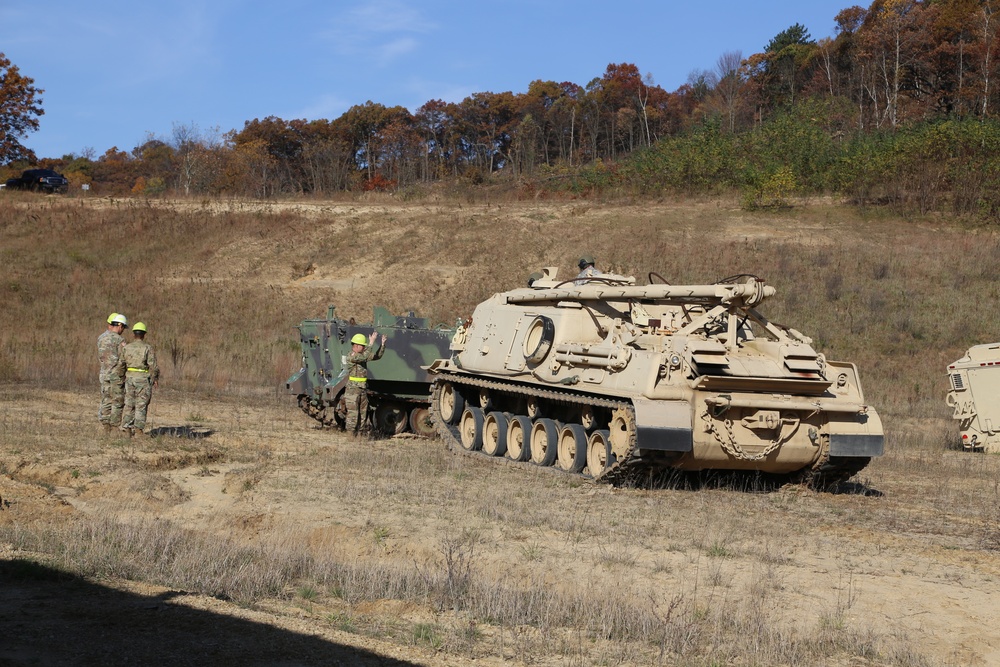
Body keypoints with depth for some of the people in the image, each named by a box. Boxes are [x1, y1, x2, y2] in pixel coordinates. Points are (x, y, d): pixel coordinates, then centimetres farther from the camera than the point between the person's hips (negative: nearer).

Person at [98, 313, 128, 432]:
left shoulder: (100, 338, 8)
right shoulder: (119, 340, -14)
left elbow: (100, 357, 12)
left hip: (104, 373, 6)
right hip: (117, 374, -6)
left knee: (106, 401, 9)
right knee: (118, 402, 0)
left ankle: (105, 426, 6)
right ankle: (115, 427, 0)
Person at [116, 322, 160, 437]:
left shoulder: (127, 348, 2)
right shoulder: (147, 348, -8)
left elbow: (121, 365, 3)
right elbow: (153, 365, -11)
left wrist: (124, 376, 18)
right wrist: (156, 378, 2)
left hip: (130, 378, 3)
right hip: (143, 379, -3)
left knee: (129, 404, 10)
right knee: (141, 405, 1)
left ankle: (127, 427, 4)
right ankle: (139, 428, -4)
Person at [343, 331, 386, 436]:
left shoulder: (362, 355, 11)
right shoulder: (351, 357, -14)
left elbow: (377, 356, 14)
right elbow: (365, 357, -30)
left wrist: (383, 344, 2)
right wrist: (371, 343, -29)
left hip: (363, 390, 8)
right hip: (353, 390, -8)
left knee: (363, 415, 9)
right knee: (353, 415, -7)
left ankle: (359, 435, 15)